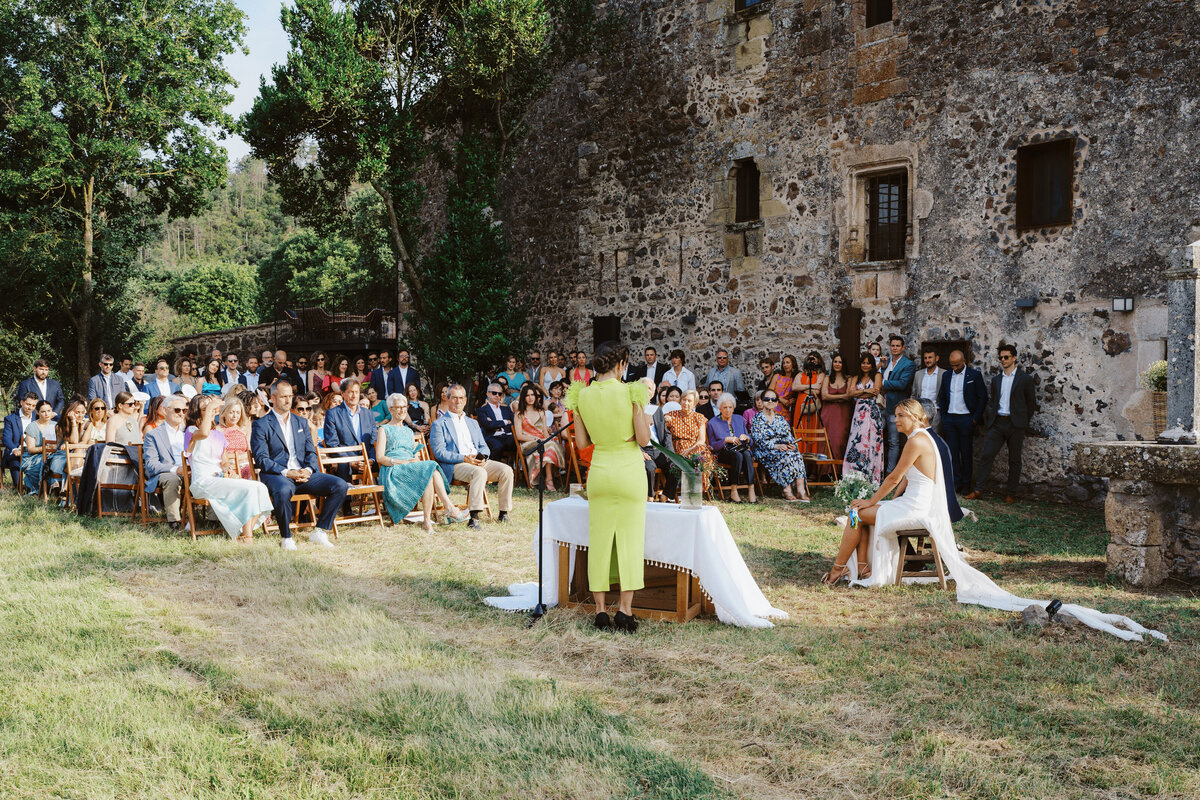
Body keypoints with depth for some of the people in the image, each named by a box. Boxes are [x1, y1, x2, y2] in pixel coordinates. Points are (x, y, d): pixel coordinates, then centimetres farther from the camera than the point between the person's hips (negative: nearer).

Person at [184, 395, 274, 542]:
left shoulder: (219, 434, 22)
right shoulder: (192, 431, 0)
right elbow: (204, 433, -27)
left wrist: (229, 472, 1)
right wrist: (209, 407, -17)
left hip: (220, 479, 7)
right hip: (203, 482, -7)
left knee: (260, 488, -19)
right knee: (249, 488, -28)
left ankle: (245, 535, -21)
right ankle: (247, 538, -26)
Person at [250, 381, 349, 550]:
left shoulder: (301, 423, 21)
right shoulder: (261, 425, 3)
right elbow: (261, 459, -6)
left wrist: (308, 469, -6)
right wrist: (286, 473, -17)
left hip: (303, 474, 5)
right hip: (277, 474, -5)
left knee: (340, 485, -16)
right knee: (283, 490, -41)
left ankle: (319, 532, -9)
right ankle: (286, 538, -20)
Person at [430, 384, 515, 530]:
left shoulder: (472, 423, 27)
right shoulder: (439, 424, 8)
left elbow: (484, 447, 22)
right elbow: (439, 452, -4)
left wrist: (481, 456, -4)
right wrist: (464, 458, -16)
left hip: (480, 462, 6)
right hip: (455, 466, -6)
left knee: (506, 470, -20)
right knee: (480, 473, -37)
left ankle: (503, 514, -11)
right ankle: (474, 518, -42)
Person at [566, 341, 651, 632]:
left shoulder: (582, 395, -1)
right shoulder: (629, 393, -10)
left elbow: (582, 442, 5)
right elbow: (644, 439, -9)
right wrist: (640, 404, 2)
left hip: (599, 472, 3)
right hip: (629, 471, -3)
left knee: (599, 540, 9)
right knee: (630, 539, 4)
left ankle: (600, 611, 11)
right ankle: (624, 610, 3)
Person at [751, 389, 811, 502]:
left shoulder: (781, 418, 17)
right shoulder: (757, 419, 1)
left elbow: (789, 436, 13)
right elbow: (758, 440, -10)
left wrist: (792, 445, -12)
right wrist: (776, 446, -23)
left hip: (784, 448, 5)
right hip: (765, 452, -4)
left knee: (797, 455, -29)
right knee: (787, 456, -34)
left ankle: (801, 490, -38)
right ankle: (787, 491, -32)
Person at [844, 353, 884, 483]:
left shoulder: (876, 375, 8)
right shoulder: (857, 378, 20)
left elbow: (875, 392, -6)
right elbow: (850, 393, 5)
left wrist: (858, 394, 2)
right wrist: (865, 391, -8)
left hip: (872, 411, -4)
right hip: (859, 412, 4)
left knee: (869, 441, -8)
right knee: (856, 441, -5)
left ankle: (870, 476, -6)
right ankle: (856, 476, -5)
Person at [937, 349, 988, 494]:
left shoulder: (974, 375, -3)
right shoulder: (947, 376, 11)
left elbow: (983, 398, -3)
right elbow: (942, 397, 18)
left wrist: (976, 418, -7)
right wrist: (943, 416, 8)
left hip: (966, 419, -4)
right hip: (949, 419, 4)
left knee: (966, 452, 1)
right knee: (952, 451, 3)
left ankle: (966, 483, 10)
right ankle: (956, 482, 9)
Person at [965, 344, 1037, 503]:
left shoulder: (1025, 379, 0)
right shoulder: (996, 379, 14)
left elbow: (1031, 403, 4)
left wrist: (1023, 423, 3)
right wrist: (991, 421, 10)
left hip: (1015, 424, -3)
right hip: (997, 423, 3)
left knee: (1014, 460, 5)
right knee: (986, 455, -6)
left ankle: (1010, 493, 12)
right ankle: (978, 490, -4)